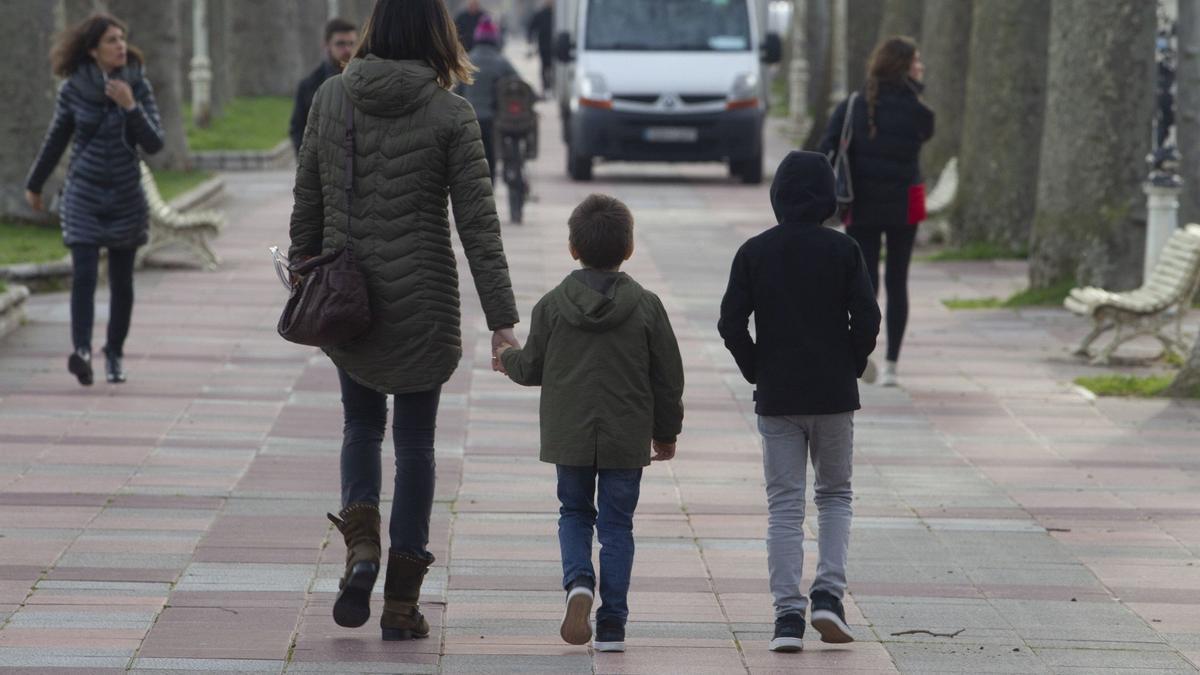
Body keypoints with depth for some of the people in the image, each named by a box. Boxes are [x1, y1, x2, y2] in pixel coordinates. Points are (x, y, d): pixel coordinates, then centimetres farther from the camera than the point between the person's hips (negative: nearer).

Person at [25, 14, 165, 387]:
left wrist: (129, 106, -23)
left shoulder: (138, 86, -4)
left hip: (126, 196, 1)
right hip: (84, 195, -1)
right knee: (83, 274, -16)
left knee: (121, 281, 7)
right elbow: (56, 139, 10)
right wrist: (34, 185, 19)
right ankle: (81, 351, -29)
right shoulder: (73, 89, -4)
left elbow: (154, 144, -9)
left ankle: (114, 354, 22)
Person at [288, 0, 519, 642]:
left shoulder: (330, 96, -1)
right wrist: (502, 319, -8)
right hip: (421, 302, -2)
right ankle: (401, 600, 11)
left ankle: (360, 546, -3)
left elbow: (307, 204, 6)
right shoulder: (450, 115, -9)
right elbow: (478, 224, -10)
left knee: (361, 423, 22)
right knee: (414, 440, 9)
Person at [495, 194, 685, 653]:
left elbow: (532, 369, 4)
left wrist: (507, 357, 27)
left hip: (568, 436, 0)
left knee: (574, 513, 16)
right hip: (627, 438, 0)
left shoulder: (552, 305, -5)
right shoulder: (646, 307, -5)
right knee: (617, 524, 7)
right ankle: (611, 625, 3)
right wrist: (666, 432, 14)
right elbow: (668, 378, 0)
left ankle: (578, 582, -13)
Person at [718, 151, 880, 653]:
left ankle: (788, 615, -3)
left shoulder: (754, 252, -2)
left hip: (776, 398, 0)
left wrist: (757, 372, 6)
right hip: (834, 395, 0)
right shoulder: (843, 250, -4)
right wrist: (851, 367, 5)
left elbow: (731, 323, -6)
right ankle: (828, 594, 0)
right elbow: (867, 318, -9)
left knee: (784, 505, 5)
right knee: (835, 494, 16)